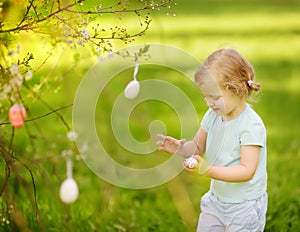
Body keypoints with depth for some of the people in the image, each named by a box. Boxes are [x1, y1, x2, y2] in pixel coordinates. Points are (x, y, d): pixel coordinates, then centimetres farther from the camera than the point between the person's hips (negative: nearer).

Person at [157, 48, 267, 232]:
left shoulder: (251, 125, -24)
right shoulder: (213, 115, -3)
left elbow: (247, 171, -30)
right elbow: (197, 147, 9)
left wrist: (208, 170, -41)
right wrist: (180, 148, -14)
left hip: (244, 207, -6)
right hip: (216, 199, 6)